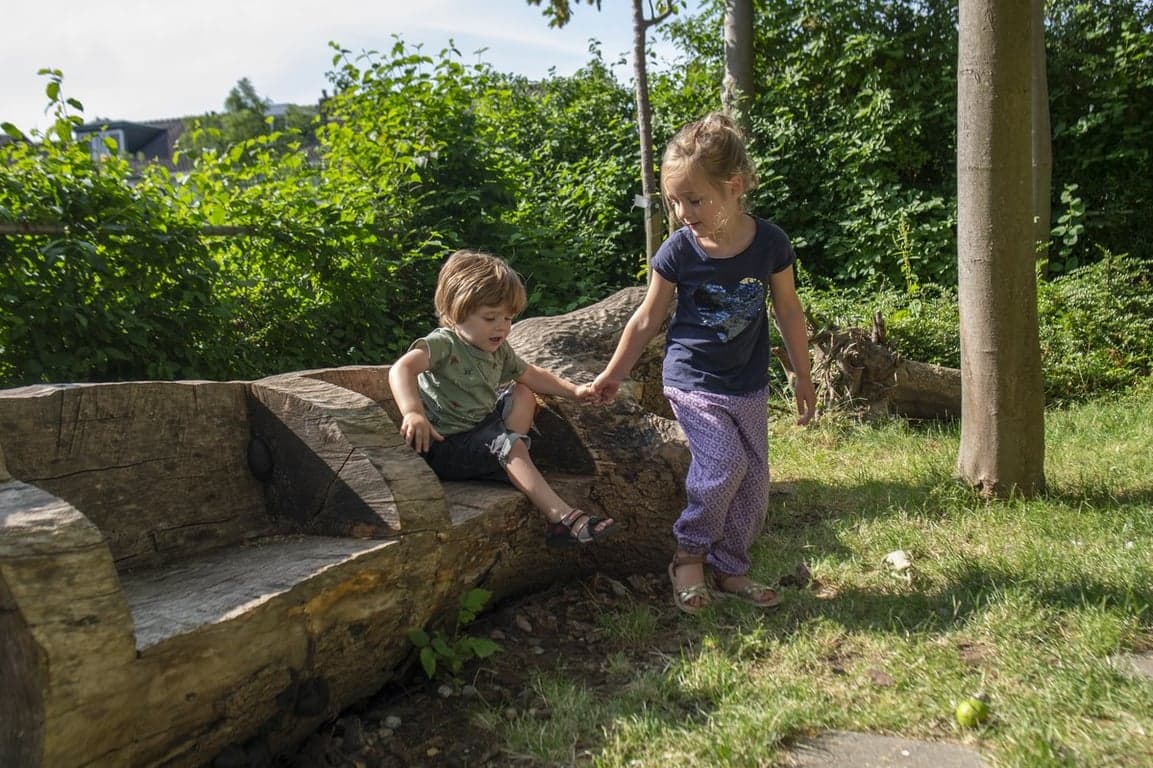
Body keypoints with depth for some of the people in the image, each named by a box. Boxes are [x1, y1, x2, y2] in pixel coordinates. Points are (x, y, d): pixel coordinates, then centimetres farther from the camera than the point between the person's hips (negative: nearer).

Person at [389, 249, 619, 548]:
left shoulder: (498, 350, 6)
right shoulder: (444, 344, -20)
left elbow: (530, 374, 23)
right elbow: (401, 368, -37)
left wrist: (573, 390, 14)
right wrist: (412, 412, -53)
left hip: (481, 427, 9)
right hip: (443, 443, -9)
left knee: (524, 395, 9)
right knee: (509, 445, -27)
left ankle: (505, 463, -10)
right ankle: (562, 518, -32)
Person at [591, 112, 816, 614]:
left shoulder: (770, 243, -10)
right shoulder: (677, 251, -14)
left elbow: (788, 309, 4)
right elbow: (648, 318, -2)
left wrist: (801, 376, 10)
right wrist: (613, 375, 5)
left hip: (748, 385, 3)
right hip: (692, 380, -3)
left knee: (754, 480, 7)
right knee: (723, 462, -20)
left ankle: (728, 569, 26)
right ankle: (689, 553, 3)